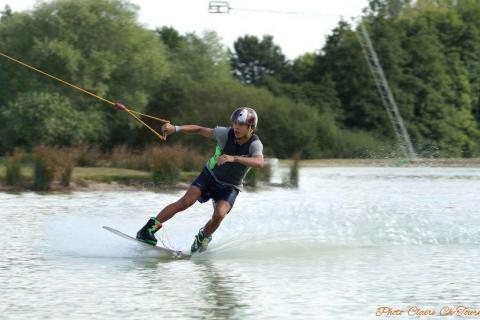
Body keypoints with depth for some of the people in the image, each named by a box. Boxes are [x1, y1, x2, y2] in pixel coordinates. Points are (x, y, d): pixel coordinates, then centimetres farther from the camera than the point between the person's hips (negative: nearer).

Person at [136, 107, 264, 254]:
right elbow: (199, 130, -8)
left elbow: (259, 162, -44)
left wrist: (233, 158, -56)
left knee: (219, 214, -24)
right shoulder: (226, 133, -18)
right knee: (186, 202, -18)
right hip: (210, 175, 1)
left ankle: (202, 239, 7)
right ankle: (150, 228, -11)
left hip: (229, 187, -1)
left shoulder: (255, 144, -23)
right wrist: (175, 128, -22)